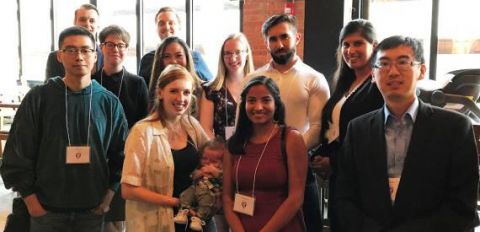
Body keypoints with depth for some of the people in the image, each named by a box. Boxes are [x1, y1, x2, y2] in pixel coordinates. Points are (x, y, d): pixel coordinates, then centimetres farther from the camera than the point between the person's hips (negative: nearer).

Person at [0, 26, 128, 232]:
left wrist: (109, 195, -1)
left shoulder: (109, 102, 1)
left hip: (93, 210, 1)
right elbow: (17, 153, -1)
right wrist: (31, 199, -4)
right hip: (46, 210, -1)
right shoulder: (38, 98, -3)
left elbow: (120, 154, 5)